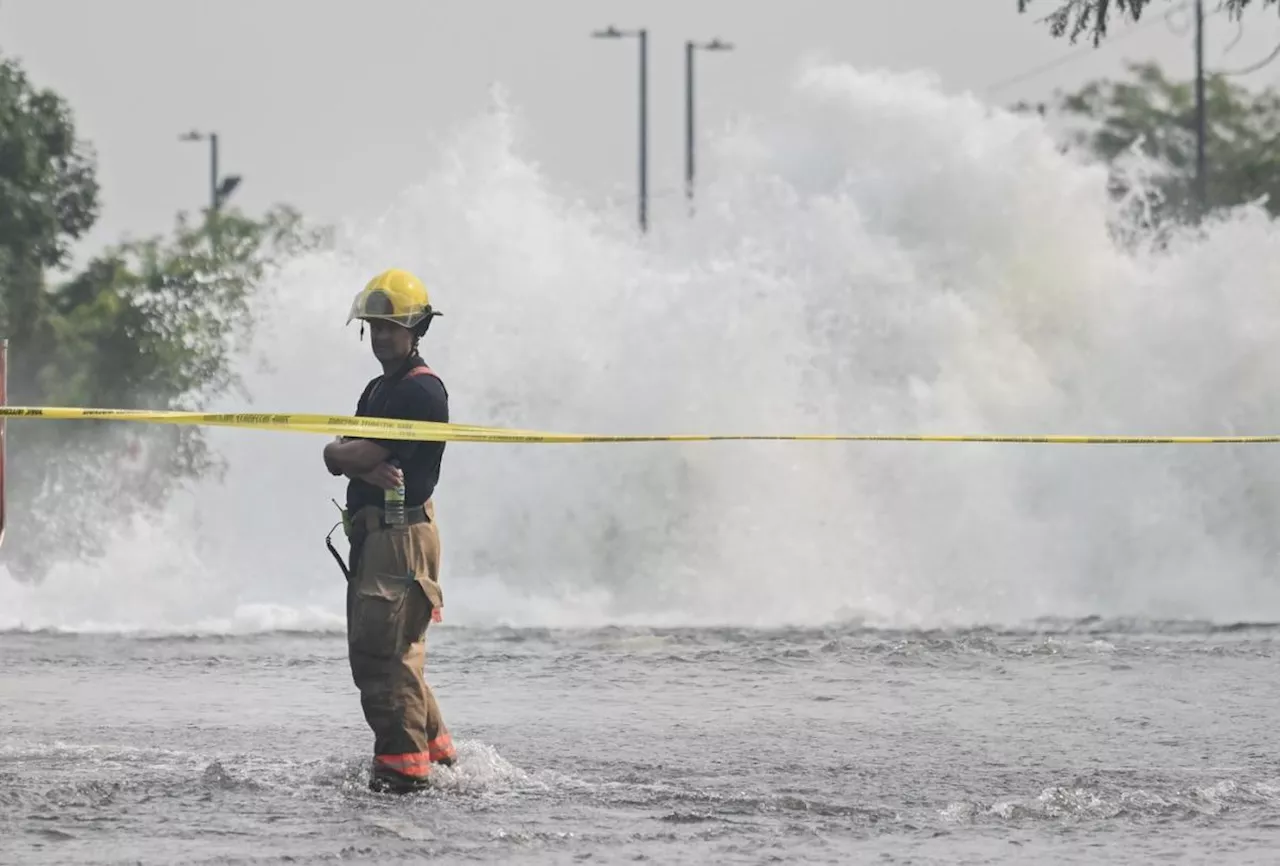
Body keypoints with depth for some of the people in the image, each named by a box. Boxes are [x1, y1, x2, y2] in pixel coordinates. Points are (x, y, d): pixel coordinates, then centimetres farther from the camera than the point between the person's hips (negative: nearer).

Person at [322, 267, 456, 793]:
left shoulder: (422, 391, -11)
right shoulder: (378, 390, 22)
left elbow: (369, 452, -18)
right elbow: (337, 458, 10)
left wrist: (345, 453, 4)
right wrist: (368, 468, -11)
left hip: (403, 531, -10)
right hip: (371, 533, 10)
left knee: (383, 650, -13)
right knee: (370, 652, 15)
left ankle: (403, 765, -12)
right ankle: (436, 751, 23)